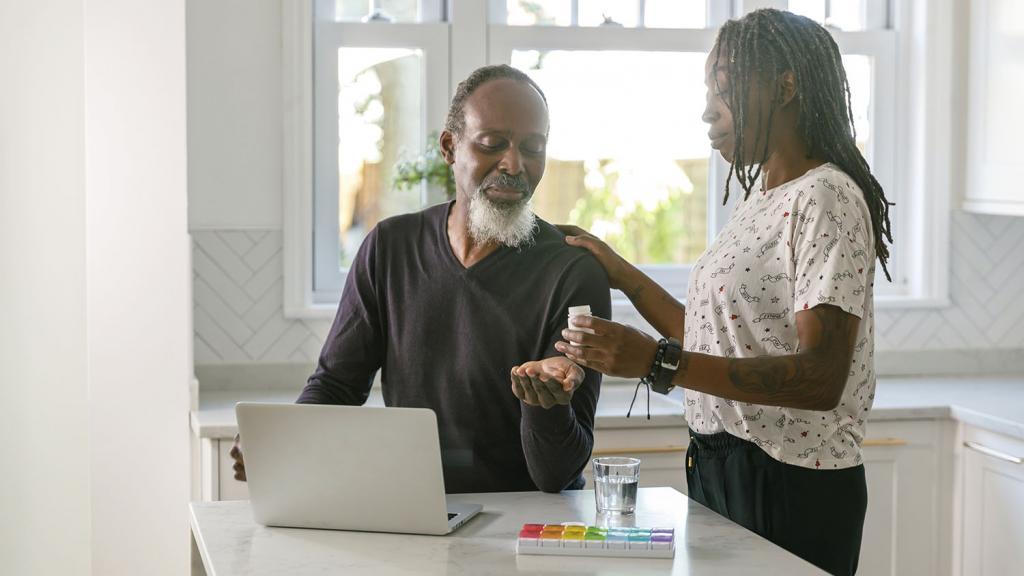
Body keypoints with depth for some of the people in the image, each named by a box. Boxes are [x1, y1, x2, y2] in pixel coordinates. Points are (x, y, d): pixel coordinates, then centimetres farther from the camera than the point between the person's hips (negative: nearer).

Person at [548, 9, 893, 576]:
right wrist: (620, 273, 13)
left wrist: (658, 361, -31)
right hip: (720, 470, 9)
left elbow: (821, 378, -25)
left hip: (788, 487, -9)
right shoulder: (758, 200, 15)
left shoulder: (825, 199, -15)